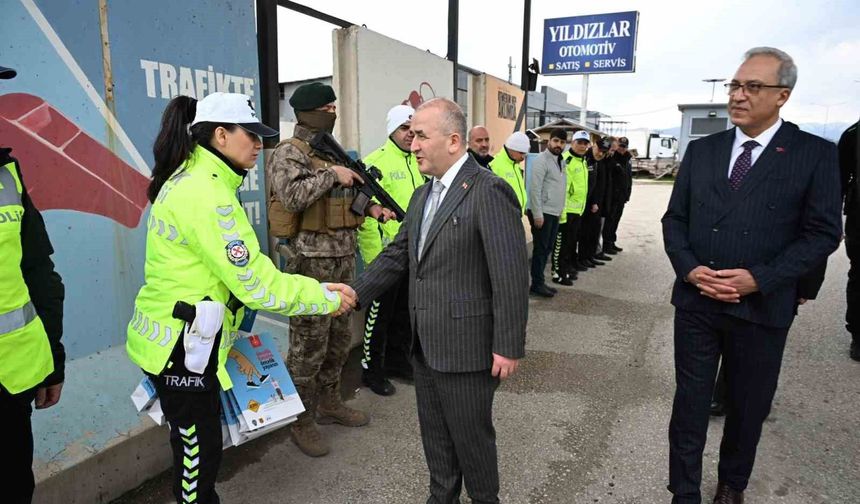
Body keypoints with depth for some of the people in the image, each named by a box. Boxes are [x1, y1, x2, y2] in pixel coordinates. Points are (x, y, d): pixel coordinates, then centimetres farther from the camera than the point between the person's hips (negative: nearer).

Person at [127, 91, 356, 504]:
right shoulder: (206, 194, -23)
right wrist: (325, 296, -15)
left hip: (173, 338, 10)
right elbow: (256, 284, -25)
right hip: (181, 348, -10)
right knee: (198, 452, 7)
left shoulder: (189, 178, 8)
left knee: (196, 448, 22)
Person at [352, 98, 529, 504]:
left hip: (466, 347, -8)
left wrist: (509, 347, -17)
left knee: (471, 435, 12)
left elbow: (511, 276, -19)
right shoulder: (423, 195, 10)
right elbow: (397, 255, 11)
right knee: (434, 432, 22)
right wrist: (354, 294, 0)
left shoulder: (489, 192, -18)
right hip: (425, 344, 8)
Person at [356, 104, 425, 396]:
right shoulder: (375, 162, -13)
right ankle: (371, 369, 21)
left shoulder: (418, 162, 10)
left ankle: (396, 360, 35)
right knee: (380, 312, 5)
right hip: (386, 254, -7)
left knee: (404, 311, 18)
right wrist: (376, 256, -19)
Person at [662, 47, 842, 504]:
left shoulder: (815, 154, -4)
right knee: (690, 401, 9)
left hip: (762, 307, -2)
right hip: (696, 301, 2)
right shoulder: (701, 150, 5)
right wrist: (689, 269, -10)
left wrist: (759, 278, -18)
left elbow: (823, 232, -7)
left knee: (748, 406, 16)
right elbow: (674, 219, 6)